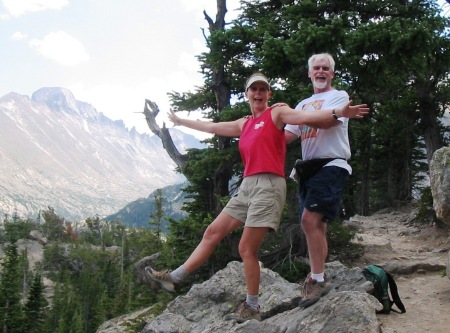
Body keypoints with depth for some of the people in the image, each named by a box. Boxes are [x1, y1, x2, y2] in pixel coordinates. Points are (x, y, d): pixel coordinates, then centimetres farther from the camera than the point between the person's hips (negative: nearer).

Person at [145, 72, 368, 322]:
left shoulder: (277, 114, 1)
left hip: (268, 186, -7)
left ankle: (252, 308, 6)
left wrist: (337, 113, -33)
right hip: (248, 186, 7)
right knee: (213, 232, 9)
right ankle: (175, 278, 18)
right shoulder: (244, 124, 20)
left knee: (247, 249, -6)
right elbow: (212, 127, 33)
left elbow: (306, 116, -16)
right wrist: (181, 121, 43)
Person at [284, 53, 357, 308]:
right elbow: (287, 136, 14)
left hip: (332, 165, -7)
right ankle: (319, 279, 15)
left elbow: (327, 121, -17)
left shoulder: (339, 96, 3)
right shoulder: (304, 105, 24)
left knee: (310, 219, -21)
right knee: (317, 225, 9)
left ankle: (317, 280, -16)